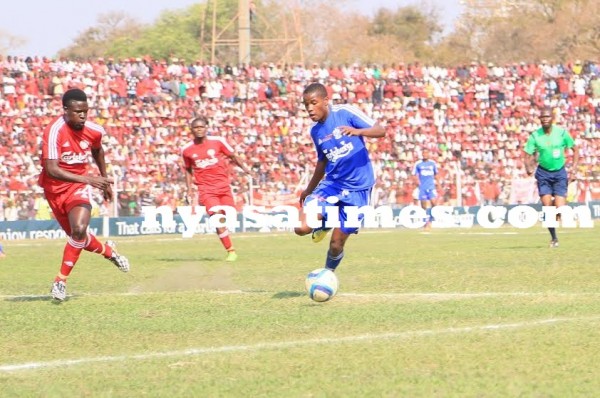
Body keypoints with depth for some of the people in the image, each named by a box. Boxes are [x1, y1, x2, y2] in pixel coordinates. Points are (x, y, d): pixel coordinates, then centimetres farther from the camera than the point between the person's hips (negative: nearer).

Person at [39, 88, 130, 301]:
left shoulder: (94, 131, -10)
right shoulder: (55, 131, -26)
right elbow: (51, 169, -33)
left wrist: (104, 180, 22)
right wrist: (87, 179, -40)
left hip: (79, 186, 2)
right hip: (55, 189, -2)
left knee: (80, 230, -22)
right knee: (77, 235, 10)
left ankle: (61, 280, -9)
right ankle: (108, 251, 43)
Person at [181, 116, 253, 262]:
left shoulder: (218, 141, -1)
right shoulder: (187, 150, 2)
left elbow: (232, 156, 10)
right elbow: (188, 170, 15)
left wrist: (243, 167, -3)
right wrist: (189, 190, 8)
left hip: (223, 186, 2)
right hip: (205, 188, -2)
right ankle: (230, 251, -13)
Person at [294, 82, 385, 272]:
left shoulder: (346, 112, -12)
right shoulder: (315, 131, 5)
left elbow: (380, 130, -16)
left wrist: (358, 131, -37)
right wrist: (309, 190, 26)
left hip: (357, 187, -4)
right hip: (332, 183, 4)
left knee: (336, 244, -3)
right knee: (301, 228, -17)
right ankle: (324, 223, 17)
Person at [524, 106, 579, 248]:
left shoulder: (562, 133, -10)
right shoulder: (535, 136, -9)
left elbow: (575, 150, 1)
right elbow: (528, 156, -7)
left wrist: (573, 170, -7)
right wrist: (528, 167, -29)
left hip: (560, 173, -1)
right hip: (543, 173, 1)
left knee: (560, 209, -13)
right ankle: (554, 238, 8)